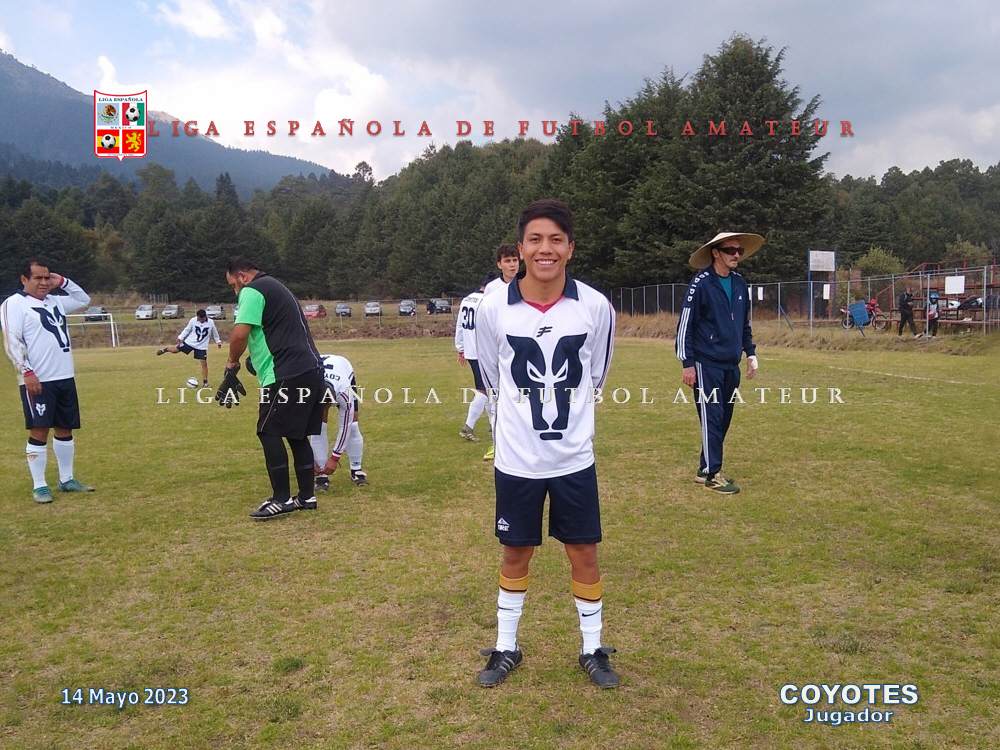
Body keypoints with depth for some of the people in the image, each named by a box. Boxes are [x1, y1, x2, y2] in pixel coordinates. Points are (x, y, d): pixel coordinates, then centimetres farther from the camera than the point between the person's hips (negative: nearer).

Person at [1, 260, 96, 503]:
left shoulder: (55, 301, 14)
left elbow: (84, 300, 29)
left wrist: (63, 282, 14)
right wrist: (27, 372, -21)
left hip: (65, 378, 7)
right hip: (37, 381, -7)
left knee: (65, 429, 12)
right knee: (39, 431, -5)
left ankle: (67, 480, 23)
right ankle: (40, 487, 2)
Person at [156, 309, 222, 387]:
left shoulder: (211, 322, -11)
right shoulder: (193, 320, -12)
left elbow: (215, 332, 6)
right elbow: (187, 330, 1)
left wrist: (218, 341, 13)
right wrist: (180, 337, -8)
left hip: (201, 347, -1)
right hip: (190, 342, 1)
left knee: (204, 363, -6)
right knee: (175, 350, 3)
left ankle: (205, 382, 5)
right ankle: (165, 349, 42)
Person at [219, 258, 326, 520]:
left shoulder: (253, 291, -5)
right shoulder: (276, 287, 25)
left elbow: (239, 334, -16)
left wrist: (232, 366, -1)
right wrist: (256, 359, 27)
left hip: (287, 375, -9)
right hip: (310, 370, 9)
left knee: (269, 432, -3)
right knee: (297, 435, 13)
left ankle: (281, 499, 0)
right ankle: (306, 496, 17)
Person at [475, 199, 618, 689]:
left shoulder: (596, 307, -8)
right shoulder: (493, 309, -9)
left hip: (574, 458, 0)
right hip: (516, 459, 0)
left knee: (584, 552, 11)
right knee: (515, 553, 14)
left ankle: (592, 650, 32)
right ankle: (506, 648, 33)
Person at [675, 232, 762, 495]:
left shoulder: (740, 284, 10)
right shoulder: (701, 283, -10)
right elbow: (685, 325, -10)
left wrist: (751, 353, 15)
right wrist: (687, 364, -12)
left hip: (731, 365, 7)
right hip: (706, 365, -7)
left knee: (724, 419, 10)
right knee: (712, 418, -5)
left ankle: (705, 469, 21)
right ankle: (712, 475, 4)